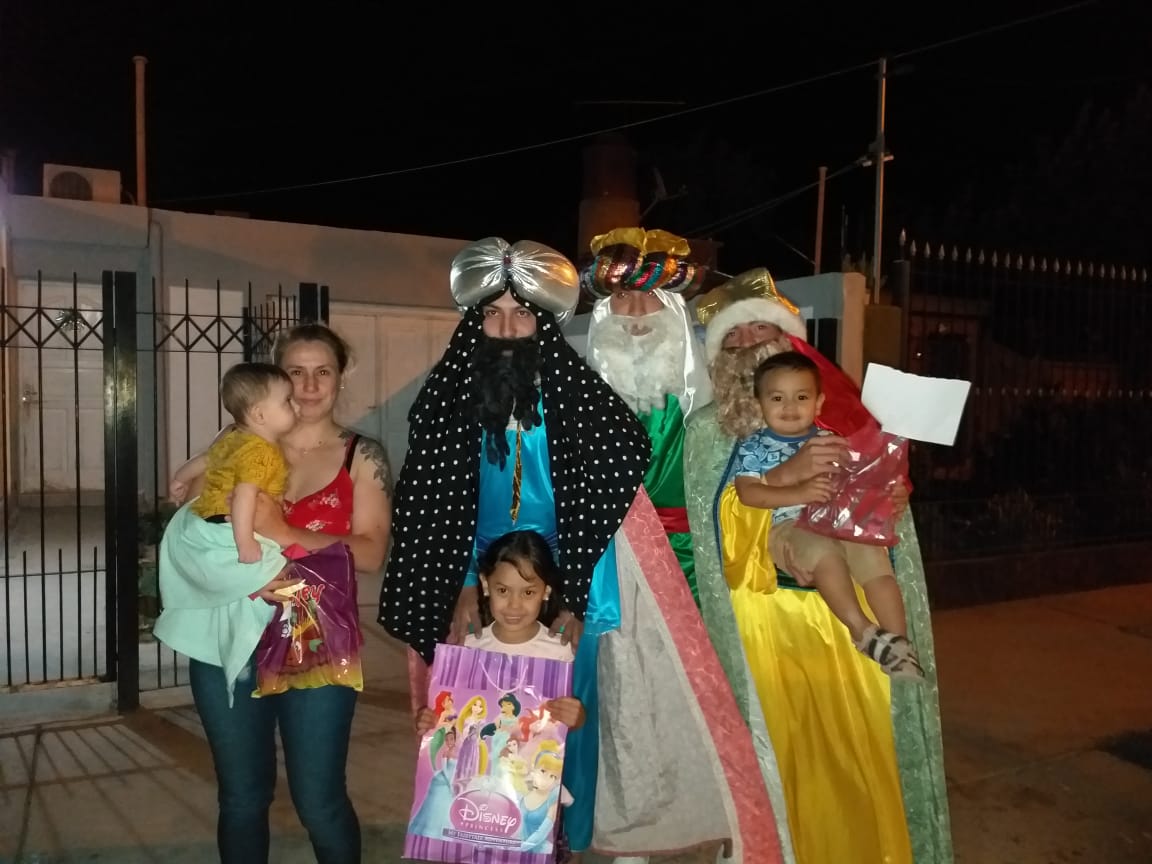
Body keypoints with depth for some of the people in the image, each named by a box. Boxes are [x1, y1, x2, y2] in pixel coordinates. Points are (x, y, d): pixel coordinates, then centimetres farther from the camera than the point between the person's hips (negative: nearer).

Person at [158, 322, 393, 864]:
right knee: (241, 797, 16)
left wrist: (283, 533, -22)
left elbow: (370, 554, -12)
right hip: (230, 641, 3)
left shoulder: (362, 457, -2)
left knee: (319, 802, 5)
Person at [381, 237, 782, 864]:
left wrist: (572, 599, -12)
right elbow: (434, 505, 2)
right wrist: (462, 590, -3)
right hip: (481, 584, 2)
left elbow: (598, 504, -9)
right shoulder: (450, 399, -2)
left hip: (566, 583, -2)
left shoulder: (577, 398, -9)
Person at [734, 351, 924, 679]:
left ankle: (898, 643, -24)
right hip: (788, 528, -4)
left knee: (873, 555, -25)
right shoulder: (753, 447, 7)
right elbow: (747, 493, -7)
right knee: (824, 549, -35)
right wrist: (798, 494, -19)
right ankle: (864, 632, -33)